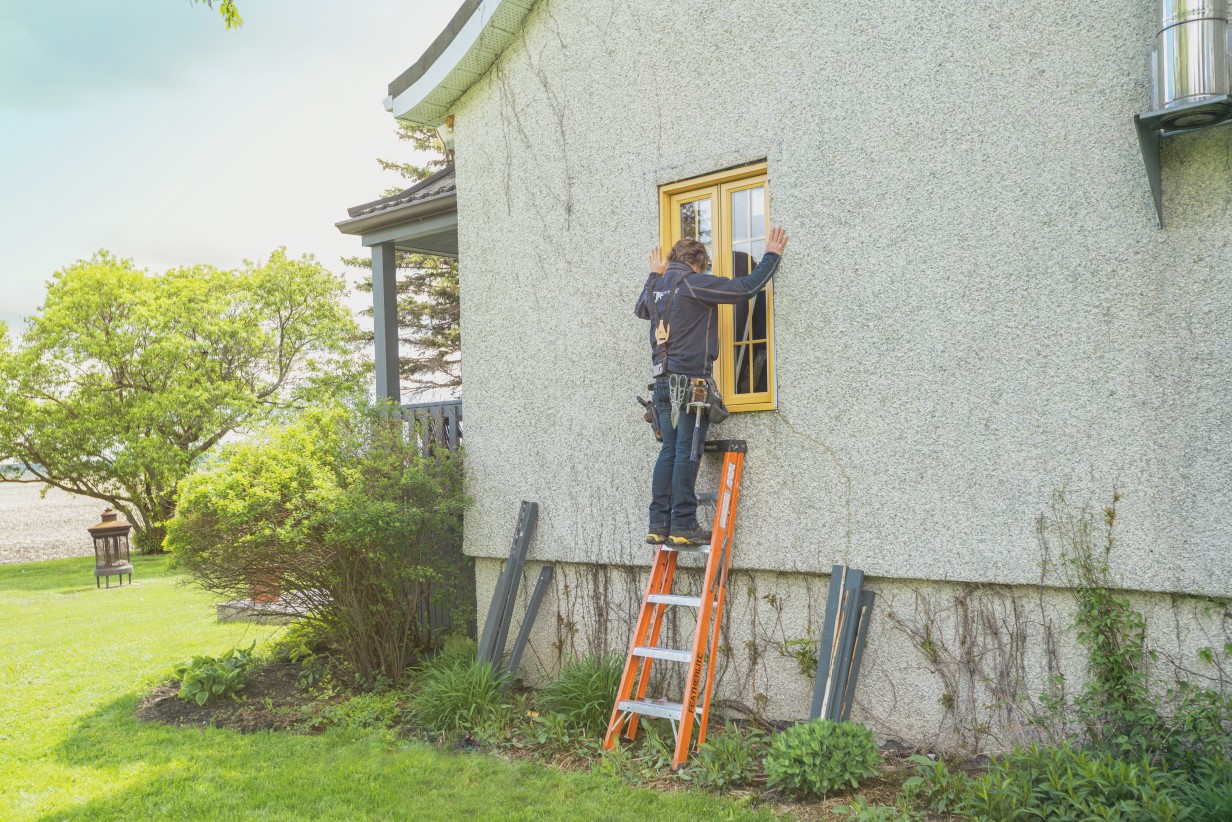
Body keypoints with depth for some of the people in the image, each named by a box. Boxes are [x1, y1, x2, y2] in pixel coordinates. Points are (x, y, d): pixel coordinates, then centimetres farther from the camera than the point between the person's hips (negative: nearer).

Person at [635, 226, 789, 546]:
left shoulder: (656, 285, 14)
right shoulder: (695, 283, -7)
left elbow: (640, 309, 37)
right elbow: (746, 287, -10)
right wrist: (771, 255, 3)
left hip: (663, 380, 7)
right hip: (691, 379, -7)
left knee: (669, 451, 9)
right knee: (686, 452, -6)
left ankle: (658, 524, 7)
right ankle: (683, 525, -5)